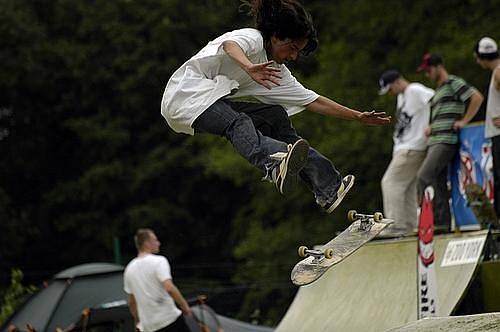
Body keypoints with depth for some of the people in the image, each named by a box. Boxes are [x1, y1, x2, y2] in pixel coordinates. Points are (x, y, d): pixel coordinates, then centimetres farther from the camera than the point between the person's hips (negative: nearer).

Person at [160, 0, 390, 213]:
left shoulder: (277, 72, 14)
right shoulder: (252, 38, -11)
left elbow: (313, 102, 18)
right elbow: (230, 46, -35)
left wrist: (359, 117, 17)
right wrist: (249, 68, -56)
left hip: (216, 103, 8)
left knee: (276, 115, -4)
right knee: (237, 123, -34)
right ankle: (275, 165, -64)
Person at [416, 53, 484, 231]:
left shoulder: (453, 83, -3)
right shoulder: (438, 91, 25)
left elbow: (477, 97, -14)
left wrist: (464, 121, -16)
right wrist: (429, 128, 17)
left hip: (446, 141, -10)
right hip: (434, 142, 10)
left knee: (424, 176, -20)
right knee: (439, 183, 4)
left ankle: (431, 219, -22)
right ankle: (443, 223, 2)